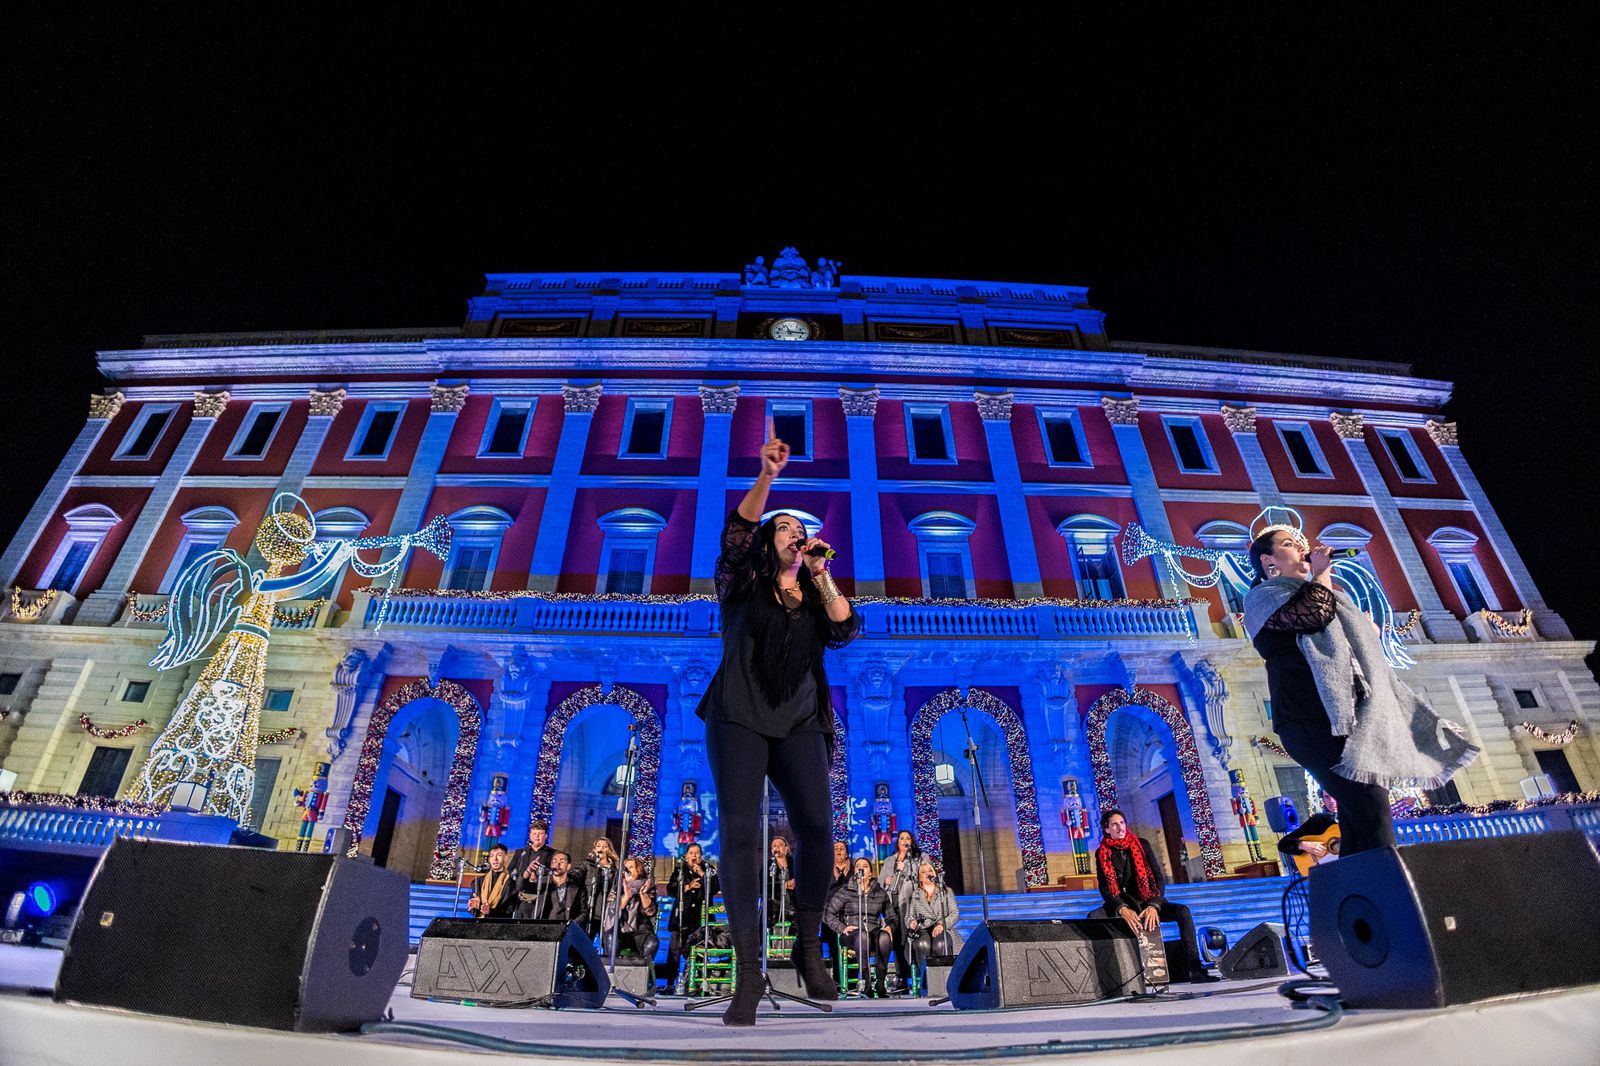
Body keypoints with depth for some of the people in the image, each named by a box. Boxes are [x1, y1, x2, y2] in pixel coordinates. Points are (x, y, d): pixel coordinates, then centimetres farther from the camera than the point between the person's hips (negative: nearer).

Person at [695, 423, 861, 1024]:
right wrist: (766, 476, -18)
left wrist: (821, 576, 0)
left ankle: (809, 951, 8)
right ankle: (748, 971, -4)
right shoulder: (741, 584, 11)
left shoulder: (813, 597, 19)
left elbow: (845, 634, 1)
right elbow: (736, 534, -7)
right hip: (739, 716, -2)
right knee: (740, 832, -10)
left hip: (799, 723, 3)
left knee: (816, 828, -11)